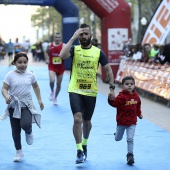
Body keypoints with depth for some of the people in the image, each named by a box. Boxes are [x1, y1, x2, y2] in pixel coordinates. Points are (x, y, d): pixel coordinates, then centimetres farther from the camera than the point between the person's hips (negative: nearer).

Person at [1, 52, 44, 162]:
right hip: (14, 105, 0)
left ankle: (29, 132, 12)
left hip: (27, 104, 0)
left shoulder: (30, 75, 0)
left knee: (25, 124, -25)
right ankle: (19, 151, 22)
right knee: (15, 130, 5)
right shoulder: (10, 75, -7)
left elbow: (36, 87, 17)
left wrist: (40, 100, 16)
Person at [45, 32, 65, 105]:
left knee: (59, 84, 9)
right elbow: (46, 52, 15)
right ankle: (52, 92, 9)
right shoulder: (50, 45, -3)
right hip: (52, 67, 0)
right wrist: (47, 59, -1)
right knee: (52, 81, -23)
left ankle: (55, 98, 29)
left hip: (60, 67, 0)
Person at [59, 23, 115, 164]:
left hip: (91, 92, 2)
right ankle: (80, 151, -10)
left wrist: (112, 87, -3)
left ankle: (84, 145, 40)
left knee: (87, 121, 14)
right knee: (77, 119, -18)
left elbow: (108, 69, 6)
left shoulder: (98, 52, 1)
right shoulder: (74, 49, -2)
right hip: (75, 90, -2)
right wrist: (73, 38, -20)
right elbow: (62, 55, -23)